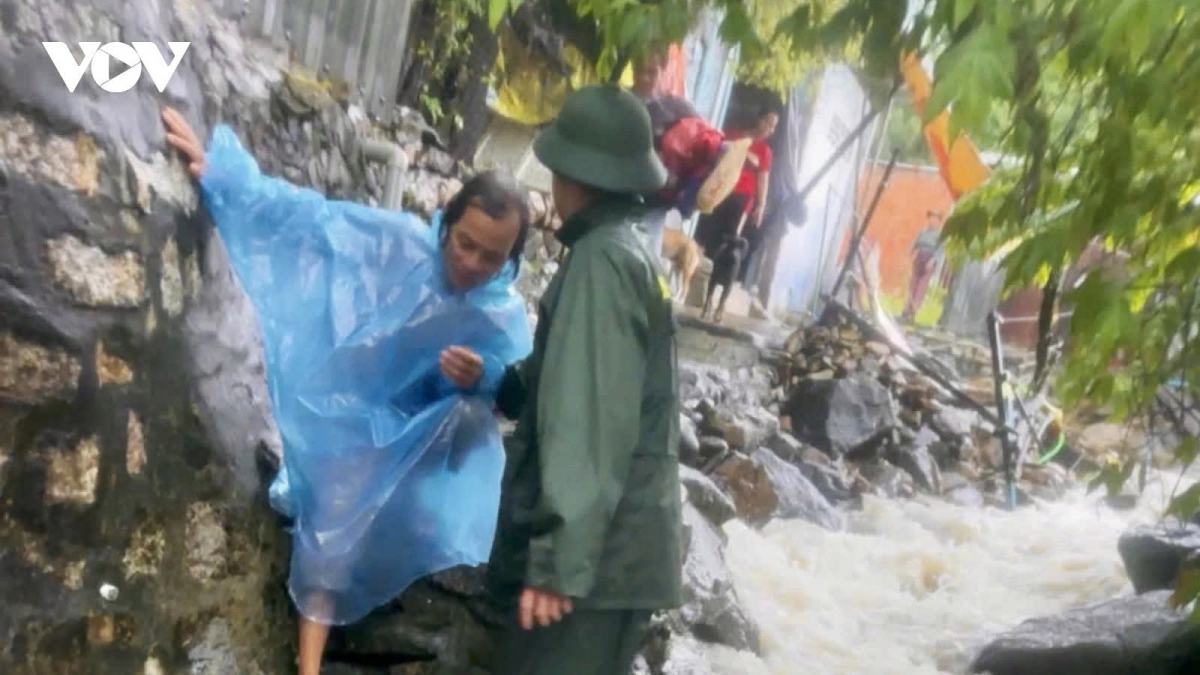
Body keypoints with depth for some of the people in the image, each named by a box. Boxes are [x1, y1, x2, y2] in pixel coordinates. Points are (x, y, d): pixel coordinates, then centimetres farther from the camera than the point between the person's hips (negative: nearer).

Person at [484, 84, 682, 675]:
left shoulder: (601, 261, -14)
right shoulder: (629, 256, 16)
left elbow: (588, 425, -20)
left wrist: (559, 561, -21)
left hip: (595, 556, -9)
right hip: (617, 550, 9)